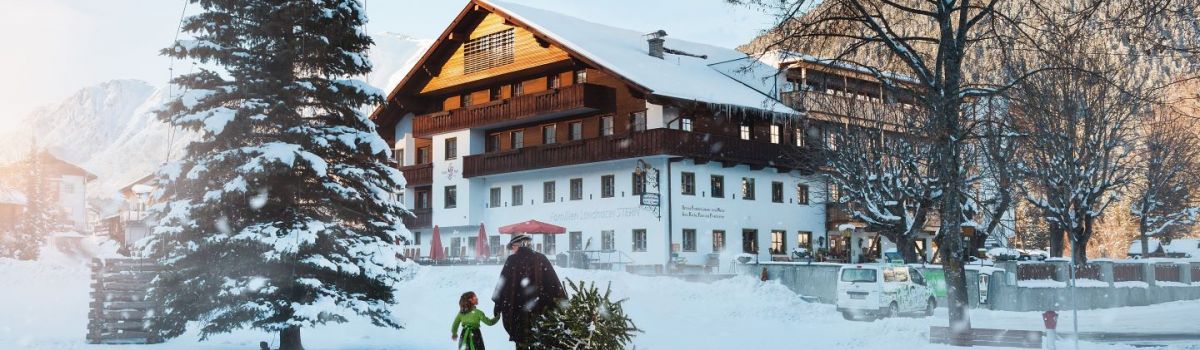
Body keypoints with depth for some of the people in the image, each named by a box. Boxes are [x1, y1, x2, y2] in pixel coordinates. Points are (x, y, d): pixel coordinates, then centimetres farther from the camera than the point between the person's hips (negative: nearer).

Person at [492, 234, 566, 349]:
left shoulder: (511, 261, -3)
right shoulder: (541, 259, 2)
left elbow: (502, 284, 0)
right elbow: (554, 285, 1)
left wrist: (498, 306, 9)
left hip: (518, 310, -2)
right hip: (541, 309, 2)